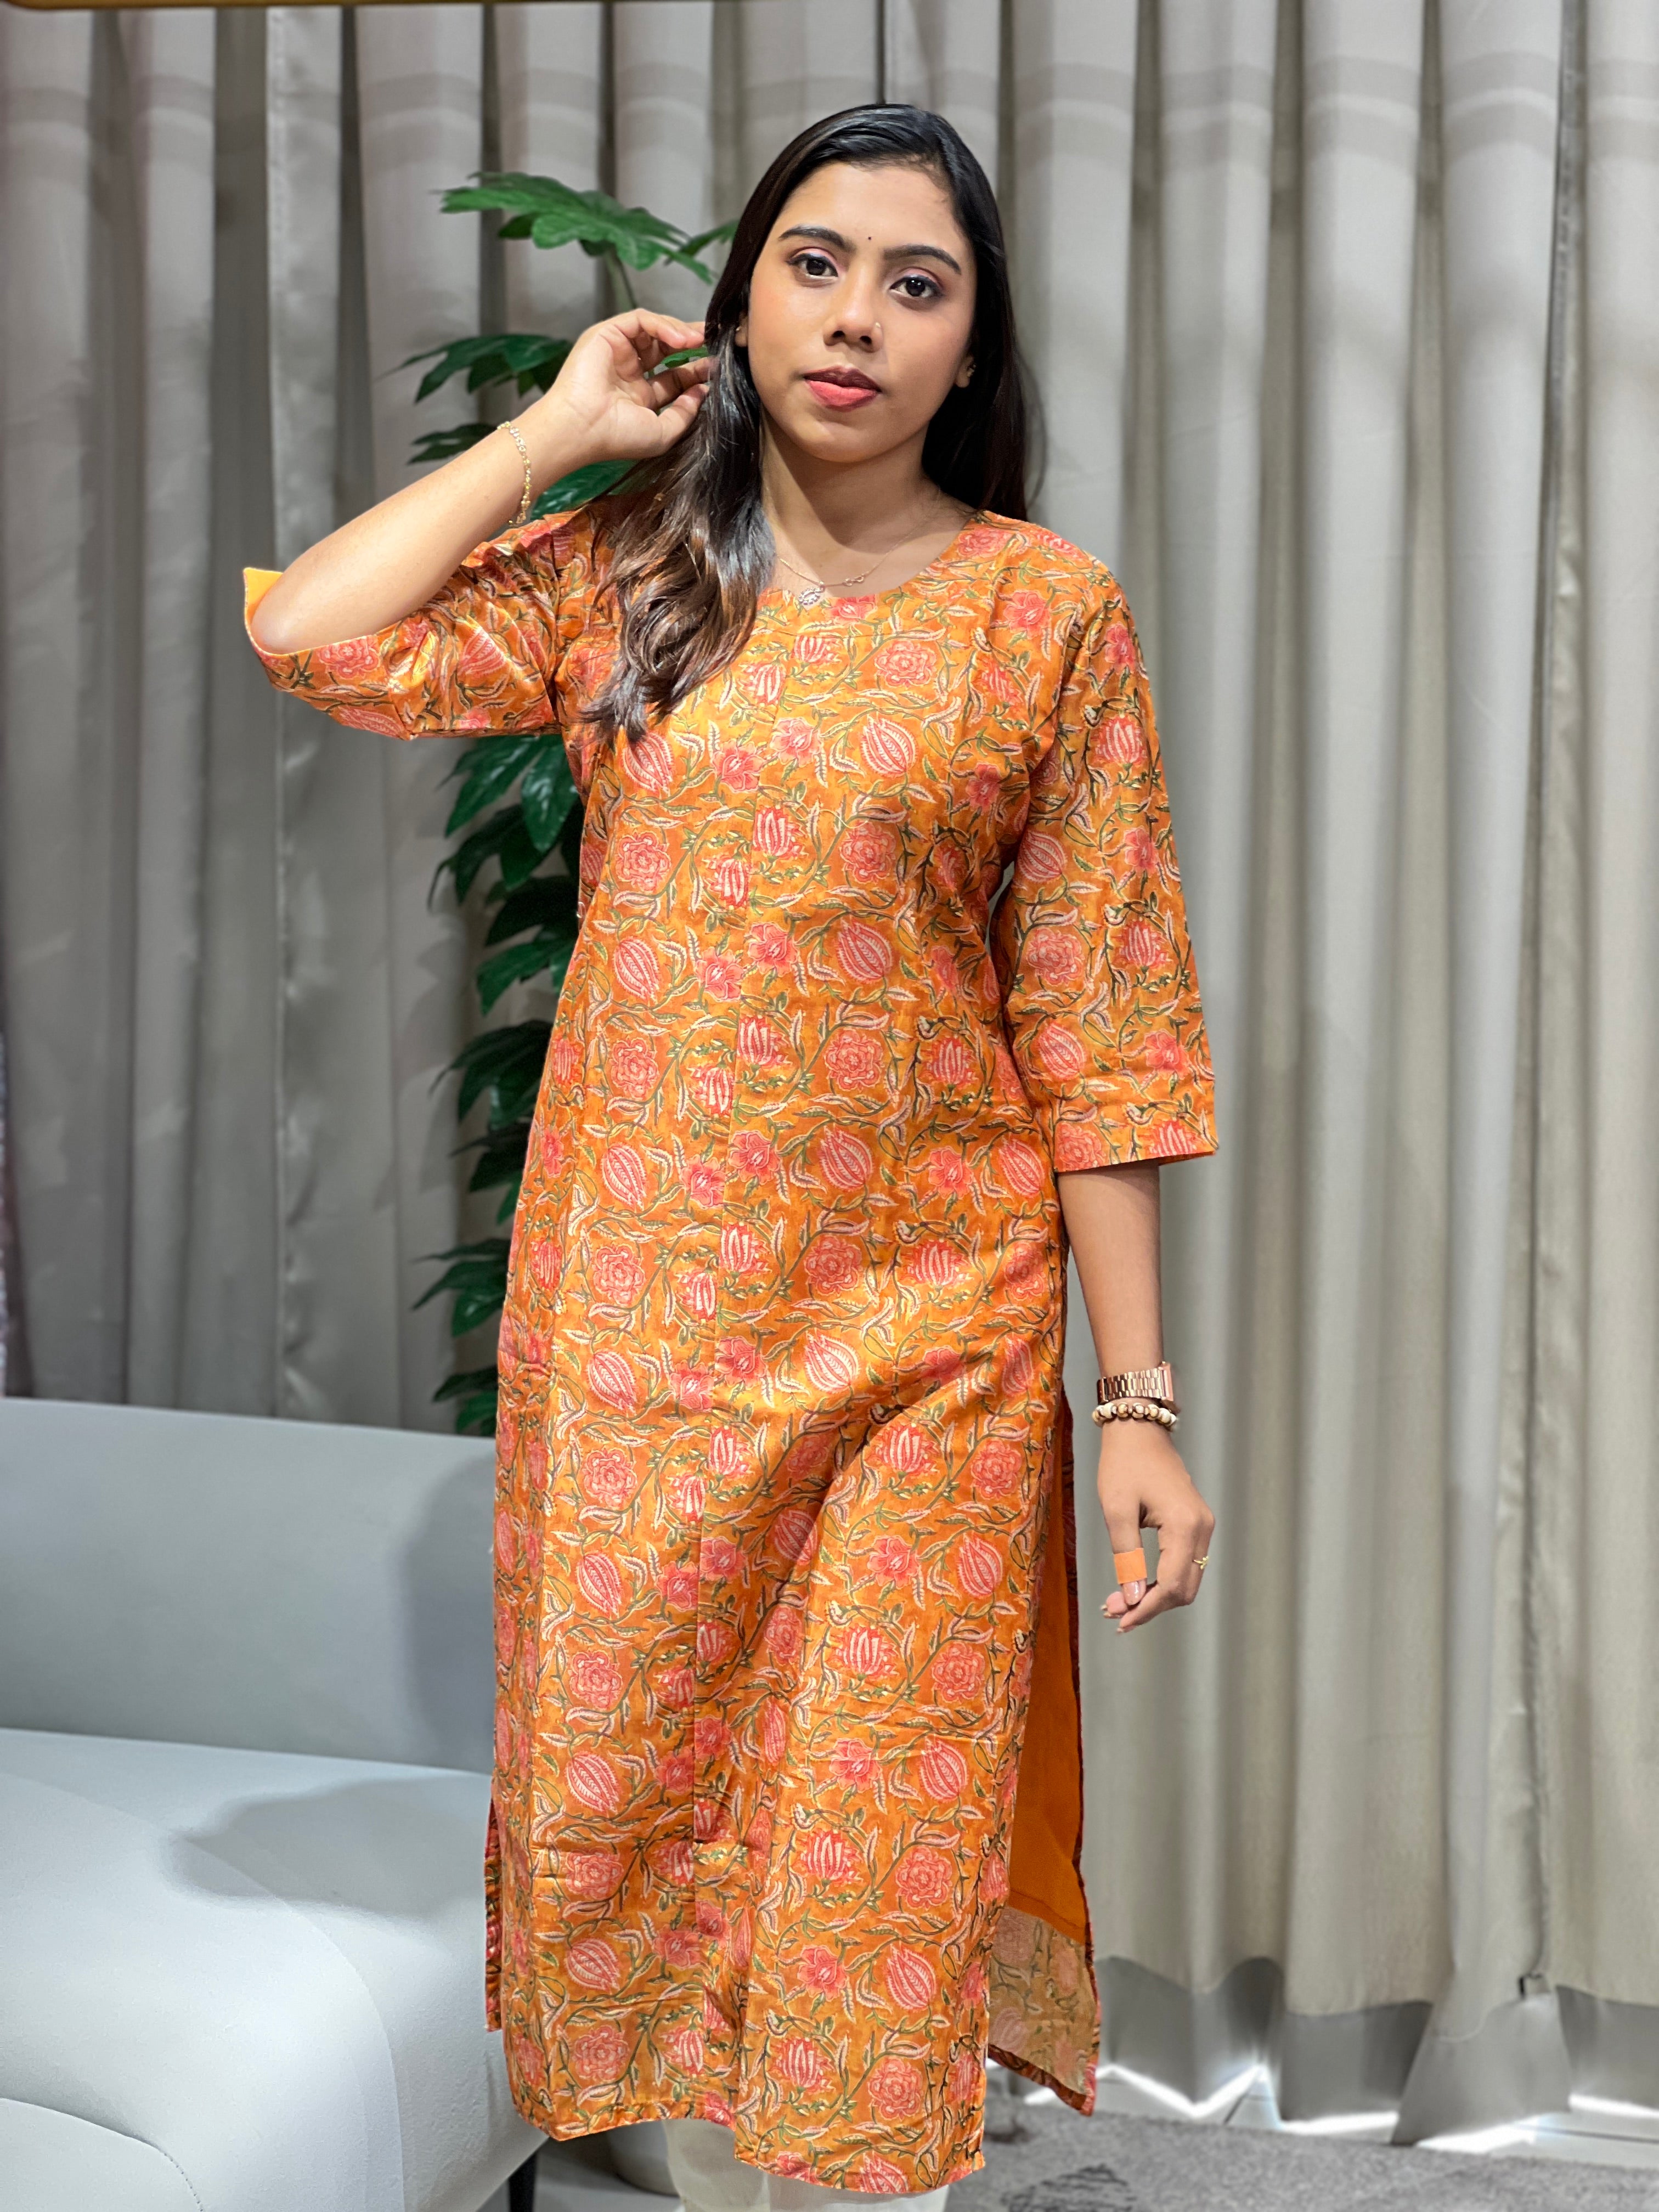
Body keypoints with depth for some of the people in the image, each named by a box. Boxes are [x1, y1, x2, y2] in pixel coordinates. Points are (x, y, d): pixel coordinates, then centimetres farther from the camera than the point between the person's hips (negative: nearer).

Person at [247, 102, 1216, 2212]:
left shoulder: (1049, 610, -1)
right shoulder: (621, 572, 6)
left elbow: (1096, 1029, -2)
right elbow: (311, 634, -9)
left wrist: (1139, 1399, -5)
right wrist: (564, 425, -1)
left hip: (925, 1326, -2)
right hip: (633, 1310, 3)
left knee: (875, 1866, 2)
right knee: (629, 1812, 10)